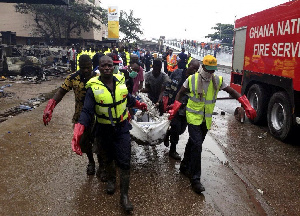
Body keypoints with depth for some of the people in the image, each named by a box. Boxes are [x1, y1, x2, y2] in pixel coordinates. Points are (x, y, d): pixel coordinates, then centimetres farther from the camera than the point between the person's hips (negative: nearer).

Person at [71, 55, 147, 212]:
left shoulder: (120, 82, -5)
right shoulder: (93, 87, -15)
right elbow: (87, 111, -20)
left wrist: (139, 105, 28)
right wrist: (78, 132, -32)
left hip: (122, 128, 1)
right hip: (104, 130, -1)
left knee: (124, 162, -2)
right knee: (108, 158, 21)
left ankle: (124, 196, 13)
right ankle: (111, 179, 51)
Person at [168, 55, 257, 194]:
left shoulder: (218, 80, -2)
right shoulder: (192, 79, -8)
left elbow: (232, 92, 2)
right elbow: (180, 94, 3)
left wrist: (247, 107, -7)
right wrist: (174, 110, -5)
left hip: (206, 120, 4)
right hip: (193, 117, -4)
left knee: (193, 143, 16)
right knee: (196, 145, -14)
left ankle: (185, 167, 36)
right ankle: (195, 178, -7)